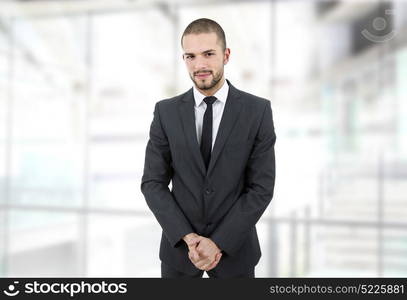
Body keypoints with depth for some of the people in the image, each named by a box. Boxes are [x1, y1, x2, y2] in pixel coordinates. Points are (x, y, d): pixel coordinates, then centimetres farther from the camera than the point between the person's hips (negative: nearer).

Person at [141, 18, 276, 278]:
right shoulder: (166, 112, -4)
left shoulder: (258, 110, -8)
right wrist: (187, 237, -14)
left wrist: (219, 243, -15)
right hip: (178, 246, 1)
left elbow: (262, 187, -10)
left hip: (235, 248, -1)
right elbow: (153, 183, -4)